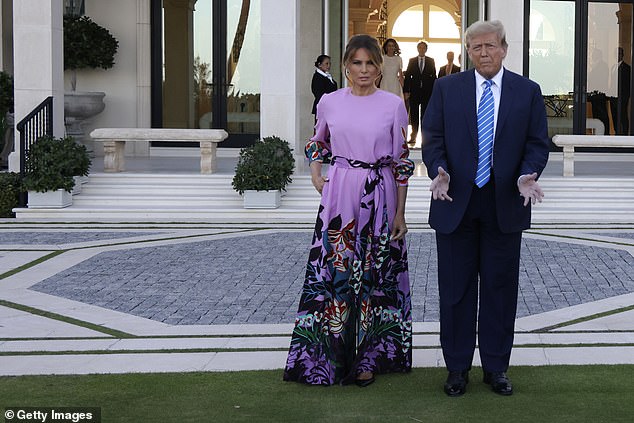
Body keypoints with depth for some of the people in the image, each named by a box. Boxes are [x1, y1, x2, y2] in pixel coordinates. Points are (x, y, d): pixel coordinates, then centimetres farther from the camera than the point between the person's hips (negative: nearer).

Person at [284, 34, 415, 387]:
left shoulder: (393, 105, -1)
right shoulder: (330, 102, 4)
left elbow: (402, 161, 2)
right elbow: (318, 141, 22)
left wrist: (400, 213, 0)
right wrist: (315, 173, 4)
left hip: (380, 198, -1)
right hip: (339, 196, 1)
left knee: (375, 274, 5)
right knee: (332, 271, 1)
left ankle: (367, 358, 17)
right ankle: (325, 356, 13)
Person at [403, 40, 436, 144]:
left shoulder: (431, 61, 8)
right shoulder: (412, 61, 8)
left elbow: (433, 77, 5)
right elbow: (407, 76, 5)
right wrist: (406, 91, -4)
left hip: (427, 92, 0)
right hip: (414, 92, 1)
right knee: (414, 114, 2)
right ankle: (413, 136, 6)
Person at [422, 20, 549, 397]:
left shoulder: (528, 91, 4)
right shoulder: (447, 88, 4)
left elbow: (537, 143, 3)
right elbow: (433, 139, 2)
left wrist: (527, 175, -16)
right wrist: (440, 172, -17)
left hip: (505, 205, 0)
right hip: (456, 201, 0)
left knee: (501, 288, 7)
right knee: (456, 288, 6)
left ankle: (497, 366, 19)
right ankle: (458, 367, 17)